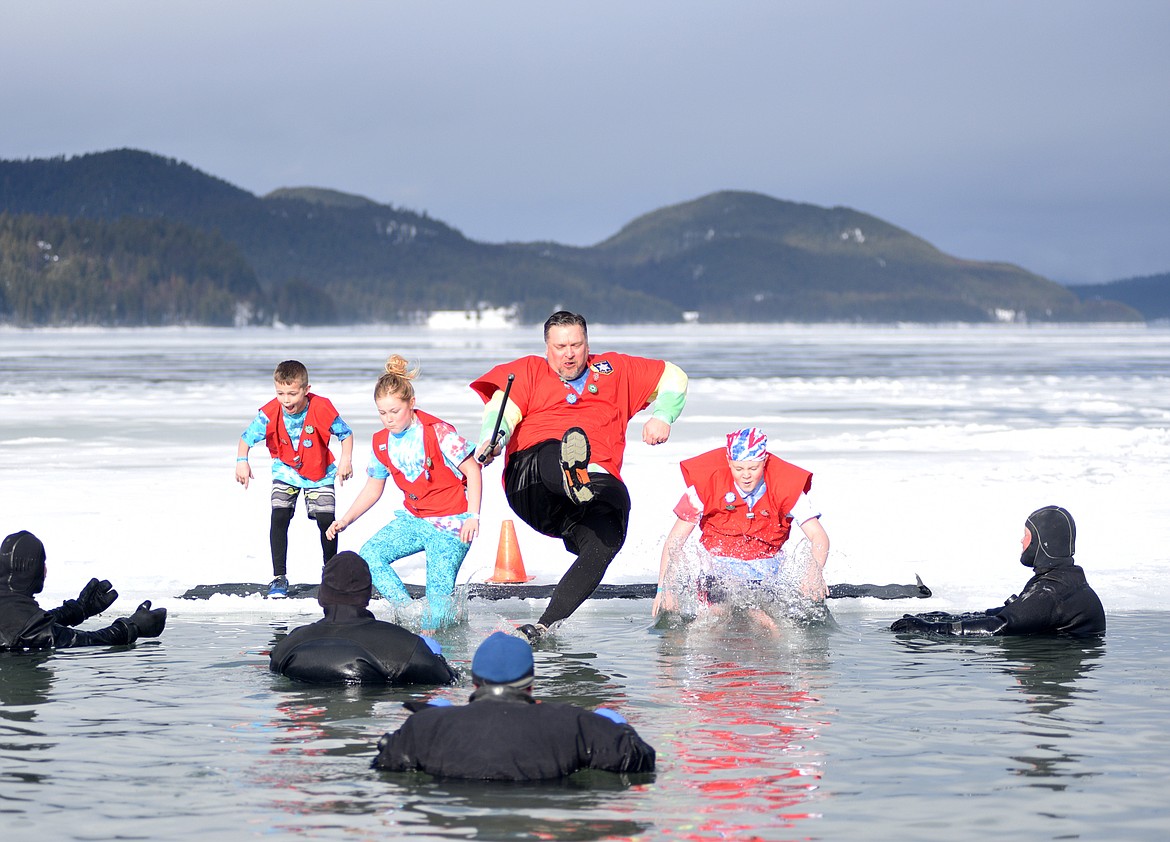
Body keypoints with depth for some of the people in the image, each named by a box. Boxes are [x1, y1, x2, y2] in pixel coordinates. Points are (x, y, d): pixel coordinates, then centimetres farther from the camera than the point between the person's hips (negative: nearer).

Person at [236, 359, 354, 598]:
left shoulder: (322, 409, -26)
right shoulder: (270, 413, -24)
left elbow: (346, 434, -11)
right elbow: (247, 437, -12)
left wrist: (346, 460, -24)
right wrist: (242, 461, -27)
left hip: (319, 473, 0)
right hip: (286, 471, 1)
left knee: (327, 521, -5)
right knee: (279, 518, -15)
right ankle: (279, 577, -8)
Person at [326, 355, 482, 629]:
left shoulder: (438, 432, -15)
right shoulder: (381, 442, 4)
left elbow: (472, 470, -11)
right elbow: (373, 487, 16)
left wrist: (472, 516, -18)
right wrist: (346, 520, 4)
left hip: (450, 523, -6)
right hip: (413, 520, 6)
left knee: (439, 596, -15)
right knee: (369, 555, -16)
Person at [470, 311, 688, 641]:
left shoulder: (615, 370, 27)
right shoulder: (528, 371, 21)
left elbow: (674, 377, 33)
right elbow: (501, 409, 4)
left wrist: (661, 417, 13)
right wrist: (492, 440, -19)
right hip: (530, 483, -2)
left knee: (605, 541, -30)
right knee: (555, 452, -39)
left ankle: (546, 626, -29)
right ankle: (572, 476, -76)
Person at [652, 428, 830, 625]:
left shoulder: (786, 488, -14)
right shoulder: (707, 483, -16)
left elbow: (819, 537, -16)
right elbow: (674, 541, -12)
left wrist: (815, 572, -37)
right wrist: (664, 588, -22)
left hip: (768, 572, 1)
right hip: (719, 569, 0)